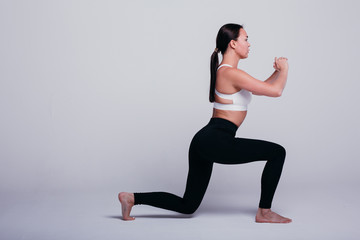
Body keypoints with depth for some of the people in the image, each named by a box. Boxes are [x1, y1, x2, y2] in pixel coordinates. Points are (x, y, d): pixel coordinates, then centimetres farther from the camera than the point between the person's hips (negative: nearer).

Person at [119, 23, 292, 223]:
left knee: (187, 206, 15)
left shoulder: (224, 71, 19)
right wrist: (284, 69, 5)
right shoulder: (231, 73, -12)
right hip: (216, 142, -10)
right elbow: (275, 91, -13)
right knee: (277, 152, -3)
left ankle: (132, 198, 12)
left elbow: (261, 89, 31)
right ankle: (264, 213, 4)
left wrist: (277, 72, 18)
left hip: (205, 142, 10)